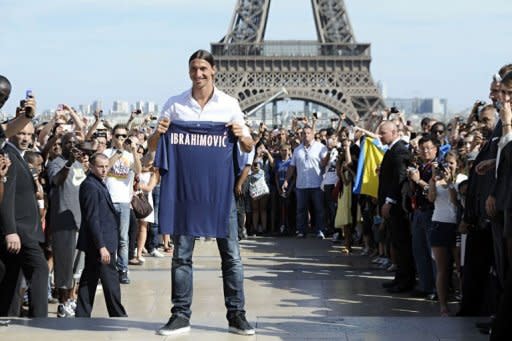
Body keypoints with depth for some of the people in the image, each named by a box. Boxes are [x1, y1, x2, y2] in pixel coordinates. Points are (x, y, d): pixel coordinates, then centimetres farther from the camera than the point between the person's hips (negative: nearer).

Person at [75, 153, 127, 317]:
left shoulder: (98, 184, 15)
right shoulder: (90, 186, -16)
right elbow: (92, 219, -21)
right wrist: (102, 246, -24)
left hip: (95, 243, 10)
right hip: (100, 242, -10)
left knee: (89, 279, 11)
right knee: (110, 279, -3)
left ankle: (82, 315, 15)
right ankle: (118, 315, 4)